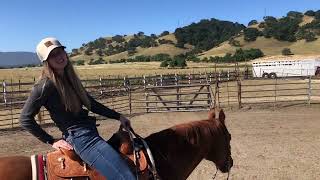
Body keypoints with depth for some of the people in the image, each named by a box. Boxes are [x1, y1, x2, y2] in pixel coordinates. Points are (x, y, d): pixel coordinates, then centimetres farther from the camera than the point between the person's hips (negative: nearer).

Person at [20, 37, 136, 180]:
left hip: (91, 132, 9)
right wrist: (51, 141, -6)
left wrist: (118, 116, 17)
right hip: (81, 138, -9)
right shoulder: (45, 85, -13)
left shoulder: (69, 77, 11)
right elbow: (25, 119, -10)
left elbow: (90, 103, 18)